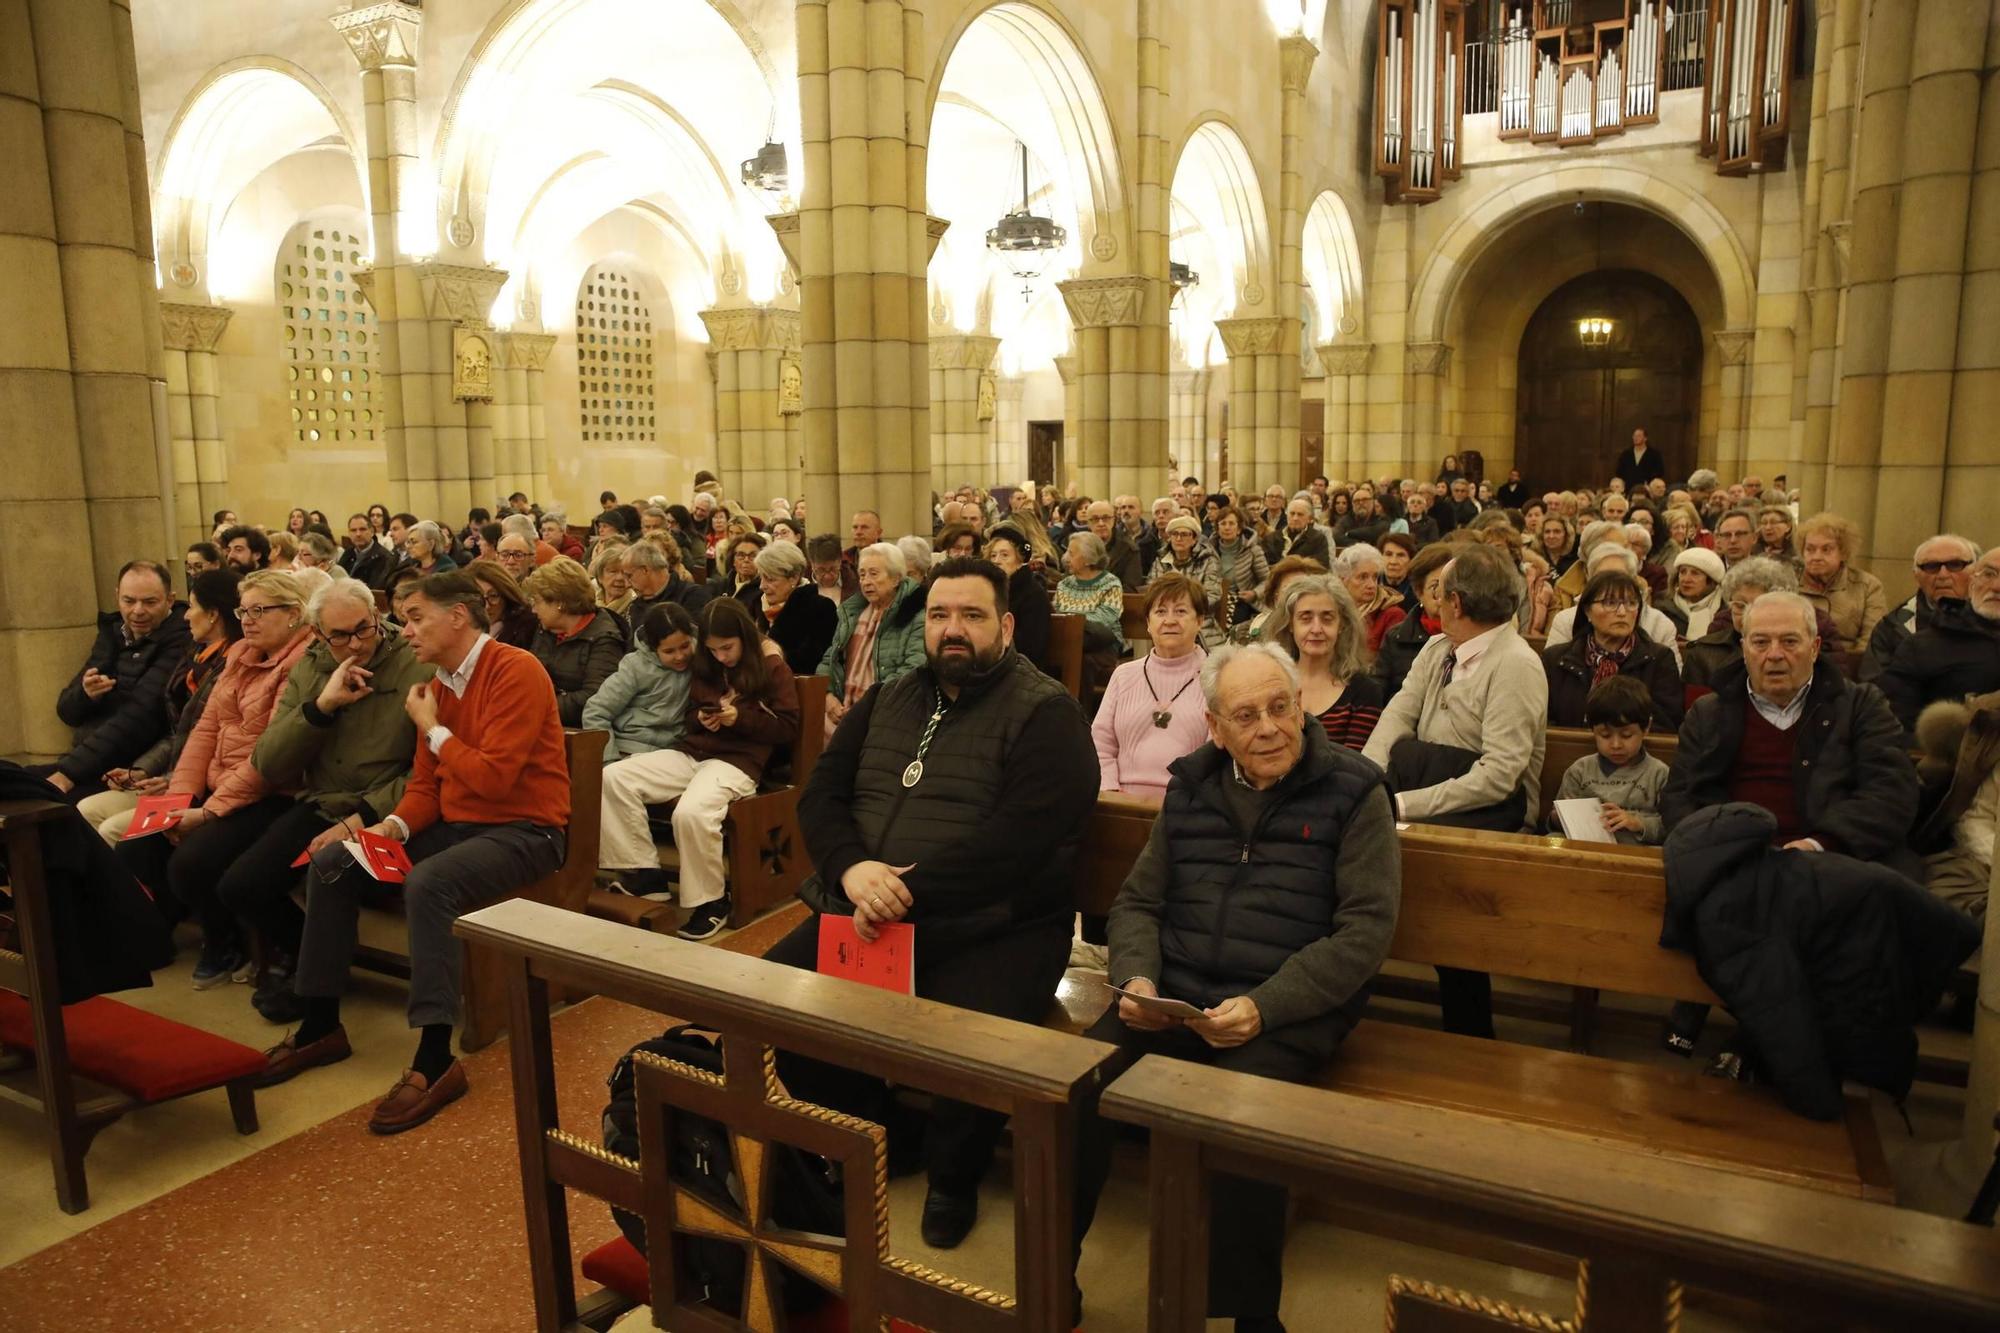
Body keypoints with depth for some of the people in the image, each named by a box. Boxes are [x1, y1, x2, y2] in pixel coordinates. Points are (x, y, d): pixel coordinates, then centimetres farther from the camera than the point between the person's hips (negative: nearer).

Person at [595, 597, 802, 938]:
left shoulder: (771, 666, 0)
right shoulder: (706, 668, 16)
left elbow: (789, 728, -4)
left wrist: (740, 718, -15)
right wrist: (700, 719, 2)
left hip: (738, 761, -7)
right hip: (692, 753, 7)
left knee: (691, 812, -37)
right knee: (614, 778, -14)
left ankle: (711, 902, -16)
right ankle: (644, 873, -8)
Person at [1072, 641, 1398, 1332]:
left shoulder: (1354, 791, -1)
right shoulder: (1190, 787, 12)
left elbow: (1366, 929, -8)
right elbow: (1137, 901, 16)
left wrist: (1263, 1008, -18)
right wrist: (1136, 978, -5)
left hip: (1288, 1013, -3)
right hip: (1173, 999, 4)